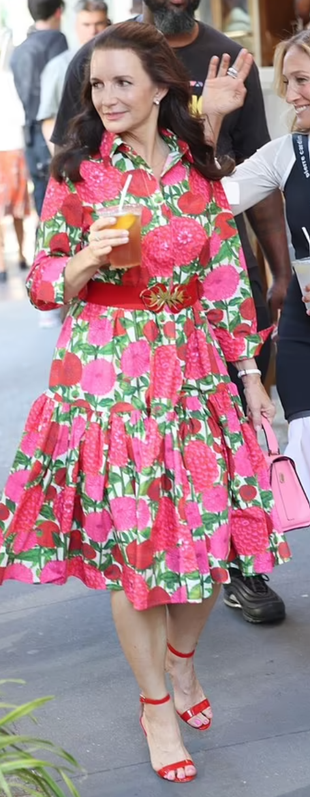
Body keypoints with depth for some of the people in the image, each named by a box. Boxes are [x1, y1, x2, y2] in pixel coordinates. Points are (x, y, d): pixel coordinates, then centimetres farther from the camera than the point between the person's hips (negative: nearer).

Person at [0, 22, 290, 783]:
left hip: (192, 370, 3)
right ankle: (156, 705, 22)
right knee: (131, 544, 3)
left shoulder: (200, 170, 1)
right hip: (107, 377, -2)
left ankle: (182, 658, 37)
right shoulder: (77, 171, -5)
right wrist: (88, 257, -23)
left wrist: (251, 374, 8)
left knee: (212, 530, 7)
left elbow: (226, 278, 6)